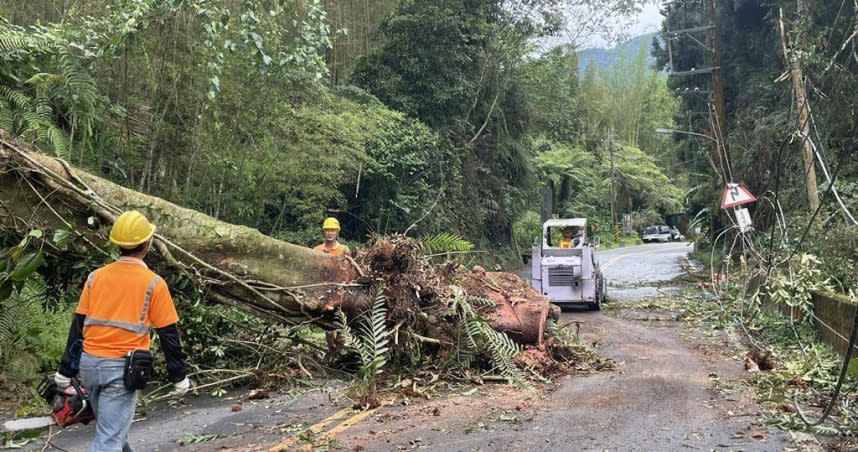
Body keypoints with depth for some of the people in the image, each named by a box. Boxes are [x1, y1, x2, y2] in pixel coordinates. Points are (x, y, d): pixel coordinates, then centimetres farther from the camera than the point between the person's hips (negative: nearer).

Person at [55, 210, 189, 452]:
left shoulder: (96, 277, 3)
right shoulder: (153, 283, -8)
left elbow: (78, 327, 6)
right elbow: (168, 335, -4)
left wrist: (66, 370, 14)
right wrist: (179, 376, 4)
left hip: (90, 364, 5)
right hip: (122, 368, -5)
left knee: (112, 425, 25)